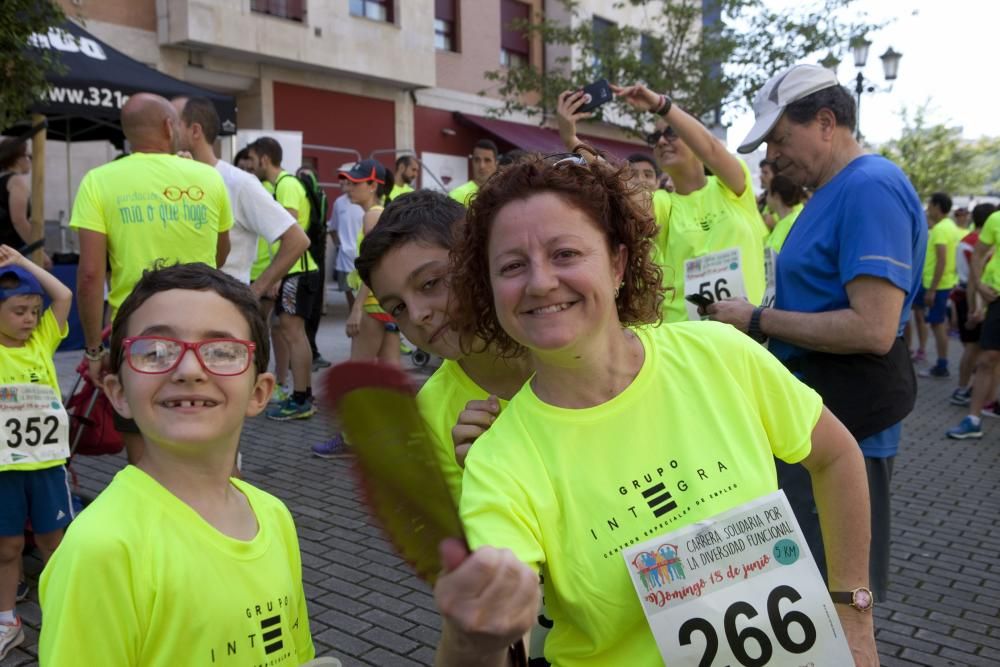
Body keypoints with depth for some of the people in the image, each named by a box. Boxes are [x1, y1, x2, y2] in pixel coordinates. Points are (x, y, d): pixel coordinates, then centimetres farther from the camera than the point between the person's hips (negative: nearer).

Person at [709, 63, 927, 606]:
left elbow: (873, 330, -26)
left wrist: (758, 321, -17)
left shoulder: (872, 188, -18)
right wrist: (753, 318, 3)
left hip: (843, 428, -10)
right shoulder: (830, 192, 14)